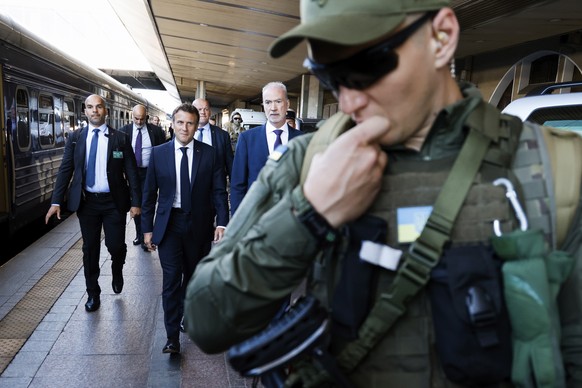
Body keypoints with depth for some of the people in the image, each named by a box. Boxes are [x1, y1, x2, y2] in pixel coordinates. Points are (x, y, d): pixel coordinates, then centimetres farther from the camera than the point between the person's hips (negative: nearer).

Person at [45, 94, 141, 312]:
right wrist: (56, 201, -4)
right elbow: (65, 170, 3)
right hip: (86, 202, 2)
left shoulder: (120, 138, -2)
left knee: (116, 245, -3)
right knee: (90, 249, 9)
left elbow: (131, 172, -3)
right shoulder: (75, 138, 4)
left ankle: (117, 271, 33)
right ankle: (93, 294, 26)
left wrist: (136, 202, -7)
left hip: (114, 202, -2)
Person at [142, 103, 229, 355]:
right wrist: (147, 228, 2)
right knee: (171, 280, -3)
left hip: (199, 225, 1)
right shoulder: (158, 153, -1)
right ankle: (172, 337, 9)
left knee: (193, 277, 16)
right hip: (169, 224, 0)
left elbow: (219, 191, -3)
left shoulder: (209, 153, -3)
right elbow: (149, 193, 3)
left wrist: (222, 223, -13)